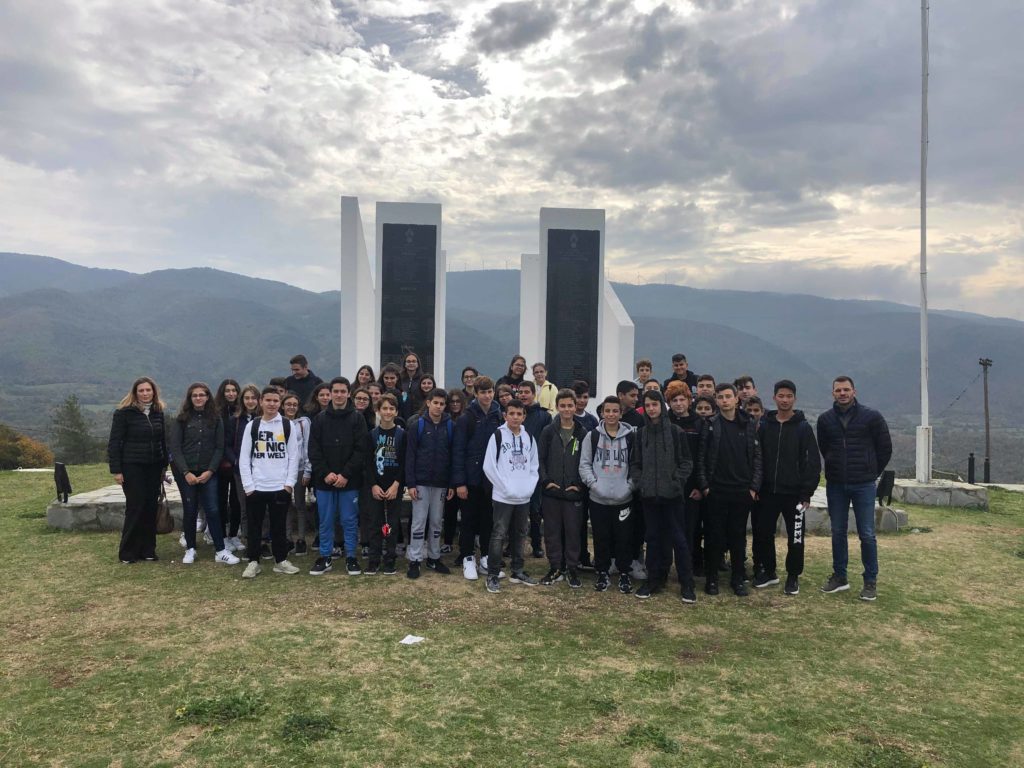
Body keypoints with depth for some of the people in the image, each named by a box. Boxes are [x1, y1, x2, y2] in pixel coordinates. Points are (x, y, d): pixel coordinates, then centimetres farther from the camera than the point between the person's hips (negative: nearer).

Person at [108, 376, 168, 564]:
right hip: (132, 467, -4)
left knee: (151, 508, 5)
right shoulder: (124, 413, -6)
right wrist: (116, 470, -11)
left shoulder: (158, 413, 8)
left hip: (153, 468, 4)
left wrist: (164, 466, 9)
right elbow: (114, 443, -7)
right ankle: (127, 552, 9)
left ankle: (148, 550, 14)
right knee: (135, 507, -3)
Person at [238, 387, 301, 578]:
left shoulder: (288, 426, 3)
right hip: (256, 487, 1)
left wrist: (289, 483, -6)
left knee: (279, 526, 8)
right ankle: (253, 562, 17)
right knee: (254, 527, 7)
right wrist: (248, 485, -6)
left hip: (281, 487, 0)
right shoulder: (252, 426, 4)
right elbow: (244, 458, 1)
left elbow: (294, 456, 2)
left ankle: (281, 560, 19)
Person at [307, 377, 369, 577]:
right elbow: (314, 450, 1)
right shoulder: (320, 418, 5)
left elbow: (361, 450, -7)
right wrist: (325, 473, -11)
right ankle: (325, 557, 21)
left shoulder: (357, 418, -1)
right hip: (324, 480, 2)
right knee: (325, 521, 10)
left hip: (349, 481, -2)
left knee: (350, 521, 6)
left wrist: (346, 474, -14)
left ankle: (351, 557, 17)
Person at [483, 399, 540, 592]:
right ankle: (492, 575, 6)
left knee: (519, 535, 14)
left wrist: (529, 487, -3)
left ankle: (518, 572, 26)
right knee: (498, 536, -2)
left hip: (524, 497, 5)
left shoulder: (529, 438, 8)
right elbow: (489, 466, -10)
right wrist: (506, 488, -13)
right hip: (503, 497, -5)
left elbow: (534, 466, 12)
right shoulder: (498, 436, -7)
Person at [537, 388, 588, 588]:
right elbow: (539, 459, 2)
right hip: (551, 492, 1)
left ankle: (572, 570, 18)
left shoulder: (583, 434, 2)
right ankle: (555, 569, 20)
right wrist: (545, 480, -8)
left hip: (574, 493, -1)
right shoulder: (548, 431, 2)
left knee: (573, 532, 5)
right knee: (552, 532, 7)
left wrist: (580, 484, -6)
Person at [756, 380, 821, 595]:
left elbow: (813, 462, -5)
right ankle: (768, 571, 25)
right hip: (767, 492, 3)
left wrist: (807, 493, -10)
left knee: (795, 537, 6)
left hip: (793, 493, -3)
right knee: (763, 533, 7)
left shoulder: (803, 427, -3)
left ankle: (793, 576, 22)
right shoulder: (764, 425, 4)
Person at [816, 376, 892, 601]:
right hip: (835, 485, 3)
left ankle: (871, 581, 13)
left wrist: (872, 472, 6)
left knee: (867, 534, 1)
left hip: (864, 485, -3)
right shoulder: (825, 419, 3)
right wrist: (835, 468, 12)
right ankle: (839, 576, 23)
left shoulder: (871, 417, -5)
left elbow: (885, 448, 3)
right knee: (838, 532, 10)